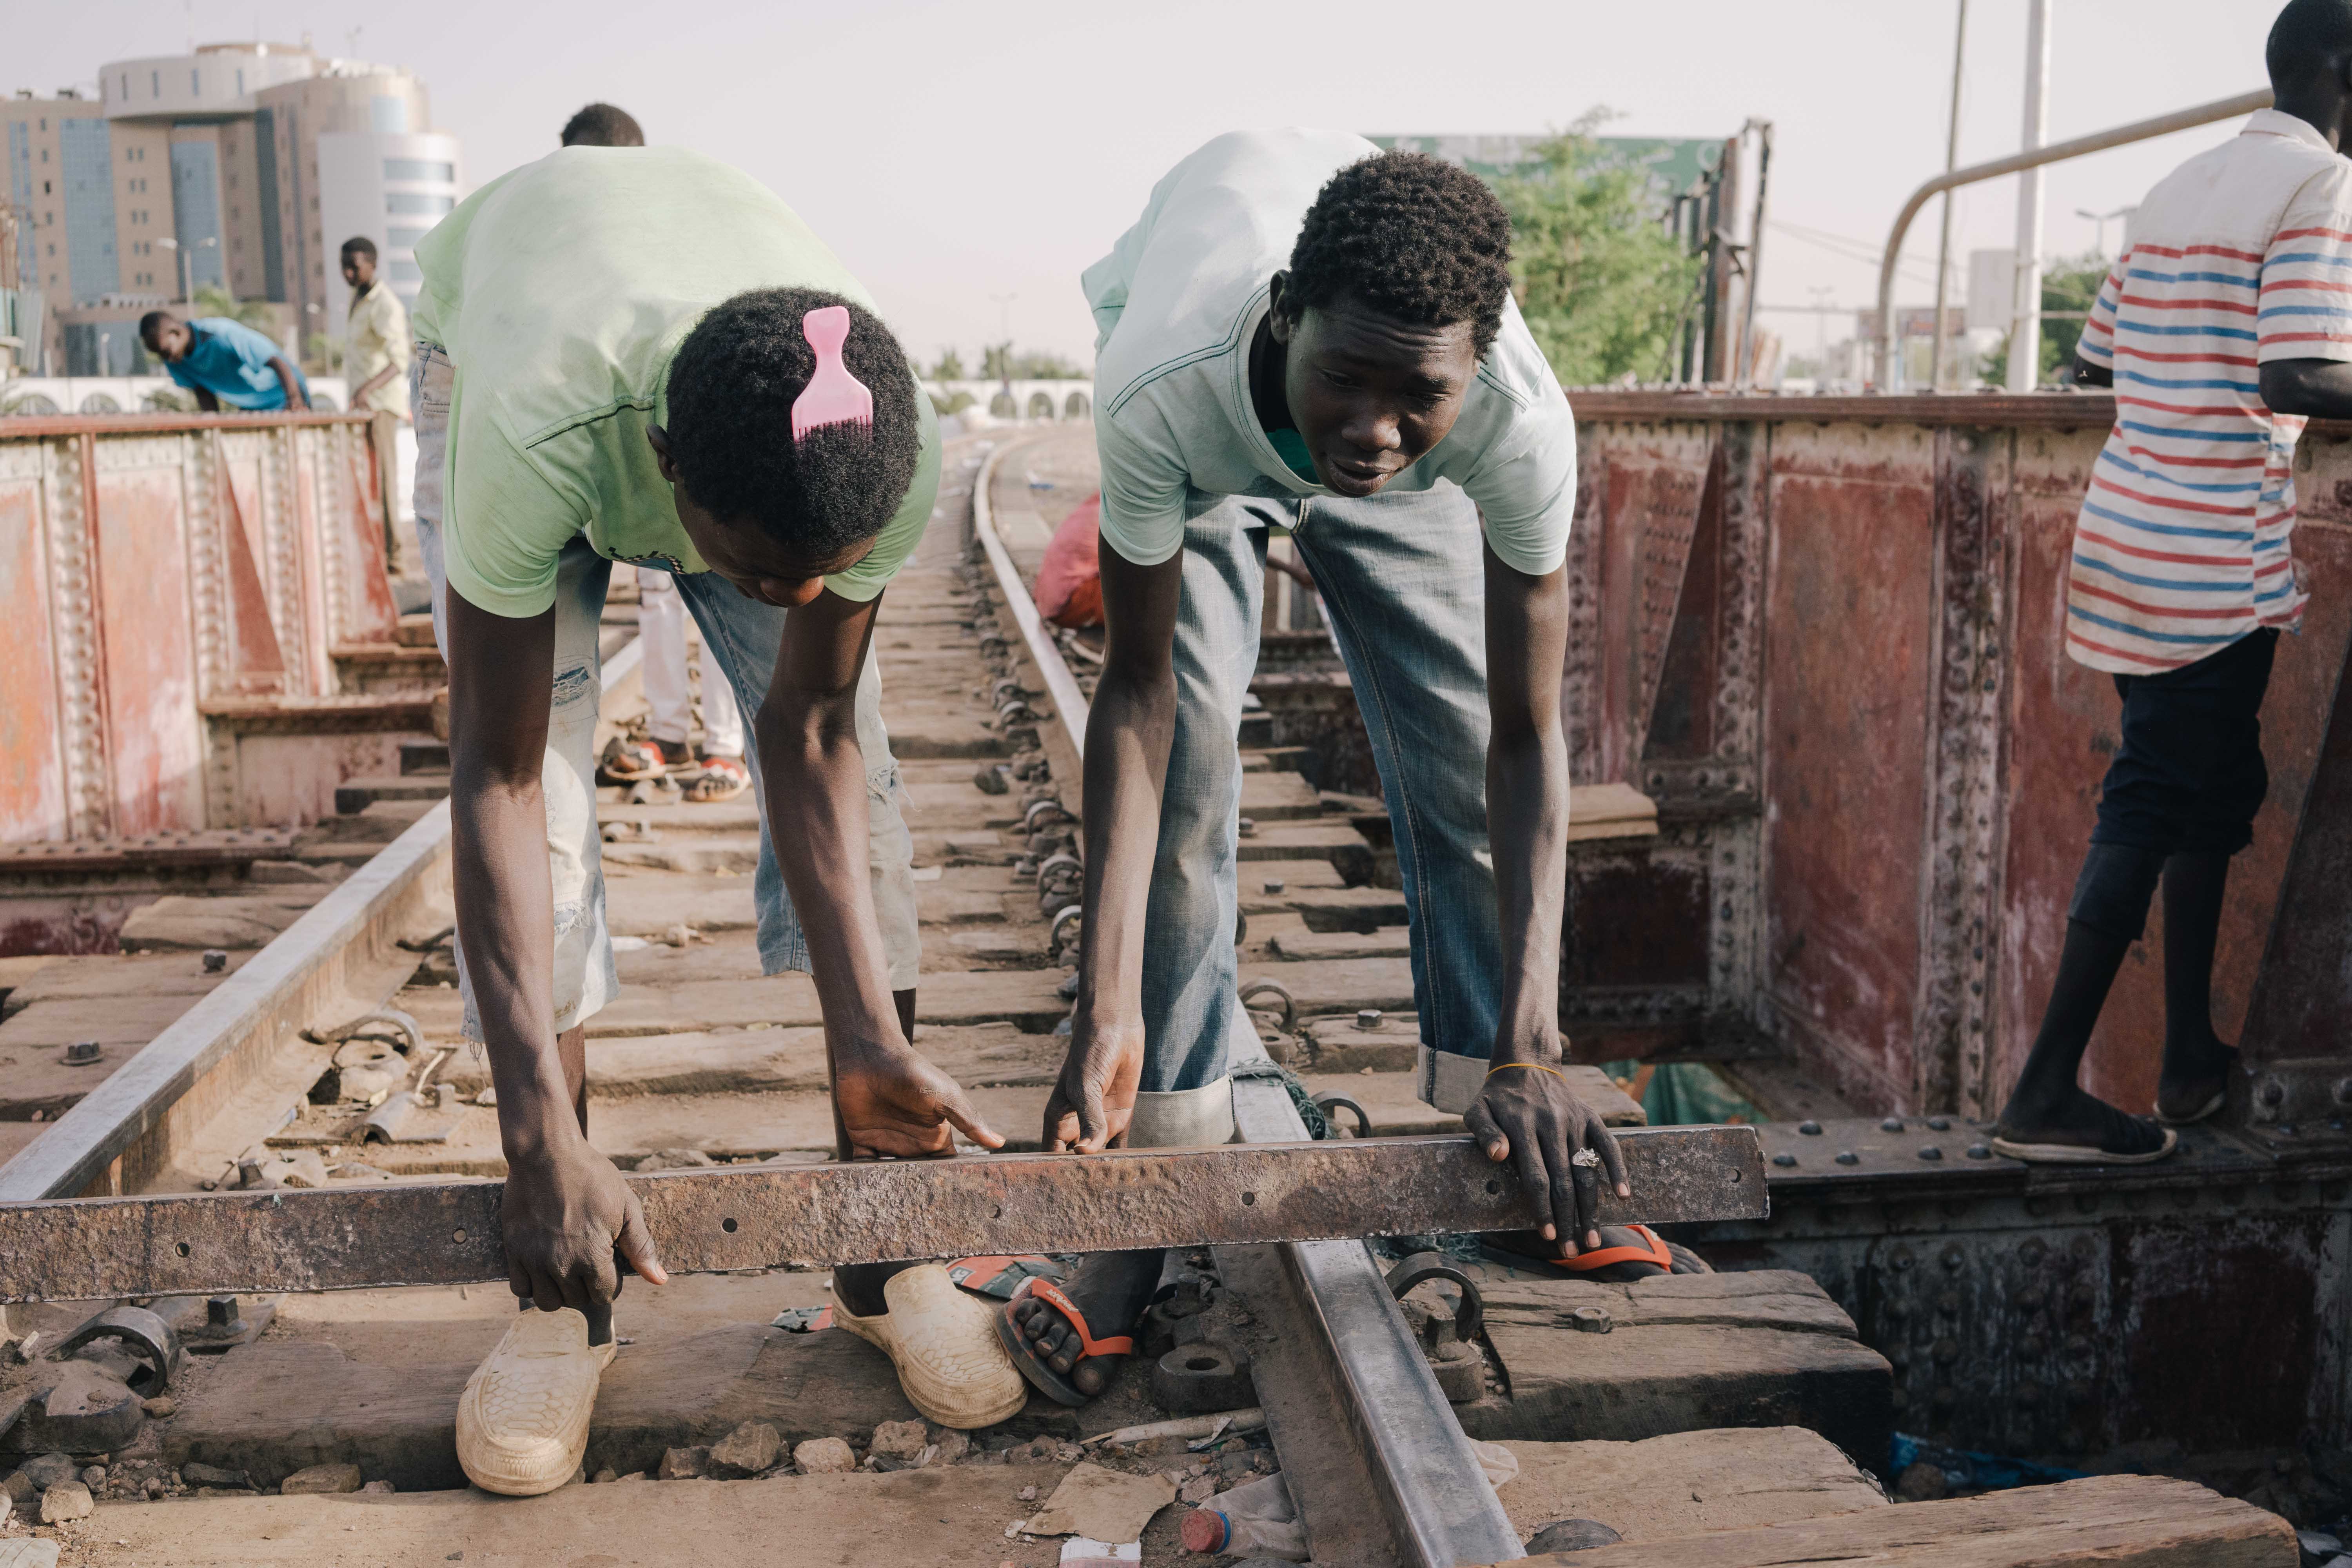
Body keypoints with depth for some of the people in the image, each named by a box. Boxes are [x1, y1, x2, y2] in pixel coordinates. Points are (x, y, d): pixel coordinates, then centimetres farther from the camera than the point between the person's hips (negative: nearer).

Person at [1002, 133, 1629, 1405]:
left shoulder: (1520, 422, -41)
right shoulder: (1160, 392, -45)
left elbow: (1525, 738, -33)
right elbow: (1136, 694, -35)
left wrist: (1527, 1049, -38)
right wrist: (1107, 1009, -40)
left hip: (1410, 496, 2)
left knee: (1467, 760, -5)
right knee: (1184, 764, -15)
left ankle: (1500, 1159, 11)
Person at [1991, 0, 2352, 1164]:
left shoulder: (2181, 186, 16)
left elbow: (2094, 358, 18)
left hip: (2132, 542, 8)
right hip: (2218, 564, -8)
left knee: (2202, 793, 18)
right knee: (2160, 807, -3)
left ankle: (2191, 1058, 25)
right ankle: (2047, 1094, -1)